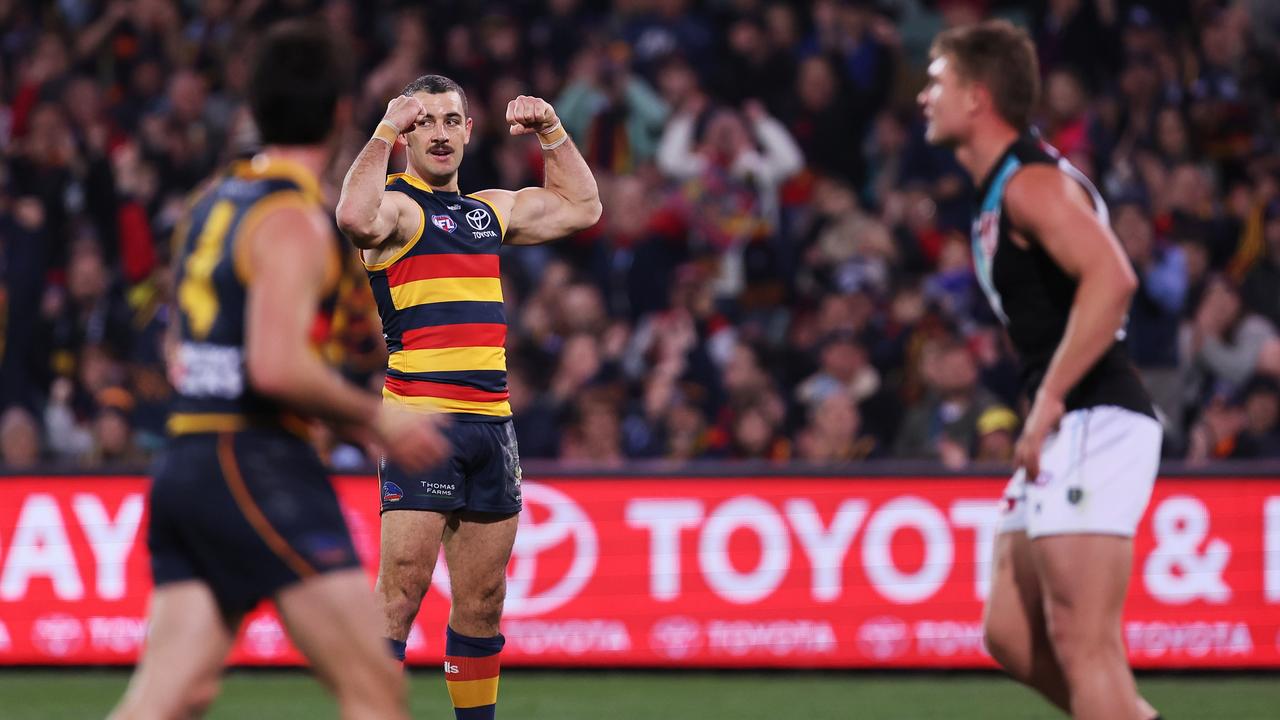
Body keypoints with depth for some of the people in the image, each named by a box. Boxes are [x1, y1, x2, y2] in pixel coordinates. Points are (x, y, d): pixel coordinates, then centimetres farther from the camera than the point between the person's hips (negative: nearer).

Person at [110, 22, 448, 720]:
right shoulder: (294, 221, -11)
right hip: (260, 467, -9)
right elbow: (277, 366, -23)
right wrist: (376, 417, -10)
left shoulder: (211, 203, 16)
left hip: (184, 465, 9)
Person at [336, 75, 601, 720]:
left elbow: (581, 207, 36)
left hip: (491, 422, 7)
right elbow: (355, 217, -27)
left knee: (482, 605, 10)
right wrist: (386, 132, -20)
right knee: (400, 595, -12)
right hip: (422, 419, -7)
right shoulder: (398, 205, -2)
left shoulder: (489, 210, 21)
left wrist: (550, 133, 25)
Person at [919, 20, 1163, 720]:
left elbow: (1112, 279, -27)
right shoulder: (1000, 189, 20)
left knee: (1083, 642, -12)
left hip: (1095, 423, -10)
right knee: (1011, 634, 10)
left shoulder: (1030, 183, -12)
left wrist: (1049, 401, -23)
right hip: (1066, 434, 10)